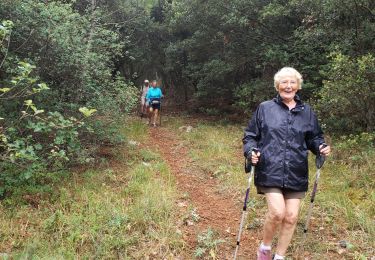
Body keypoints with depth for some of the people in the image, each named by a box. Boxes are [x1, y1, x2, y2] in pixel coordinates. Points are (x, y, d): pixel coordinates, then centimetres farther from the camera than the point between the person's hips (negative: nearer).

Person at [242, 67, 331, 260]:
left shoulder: (306, 112, 10)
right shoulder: (265, 108, 3)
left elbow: (314, 138, 18)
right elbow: (250, 136, 6)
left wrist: (321, 147, -4)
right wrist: (251, 151, -13)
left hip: (296, 174, 3)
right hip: (270, 171, -3)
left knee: (291, 217, 5)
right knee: (277, 213, -16)